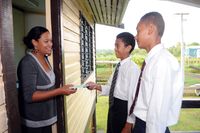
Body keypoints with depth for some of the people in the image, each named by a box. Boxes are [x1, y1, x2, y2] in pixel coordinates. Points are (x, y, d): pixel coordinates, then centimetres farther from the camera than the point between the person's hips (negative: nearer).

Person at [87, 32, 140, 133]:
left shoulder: (133, 68, -21)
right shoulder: (119, 66, 5)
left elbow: (133, 98, -21)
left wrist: (128, 125, -18)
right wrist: (96, 86, -8)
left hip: (123, 109, -8)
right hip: (113, 106, 8)